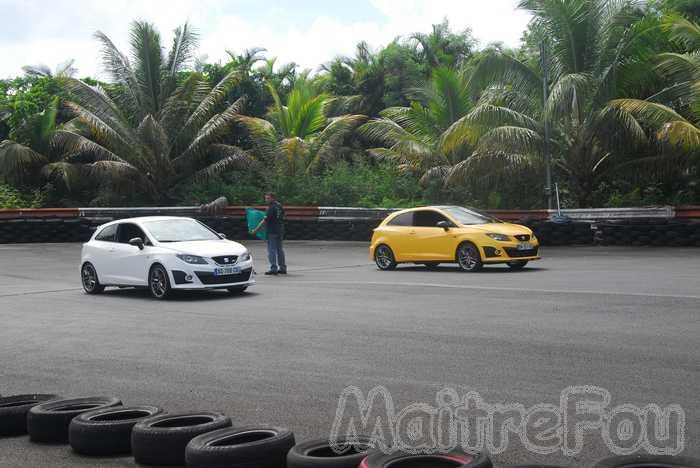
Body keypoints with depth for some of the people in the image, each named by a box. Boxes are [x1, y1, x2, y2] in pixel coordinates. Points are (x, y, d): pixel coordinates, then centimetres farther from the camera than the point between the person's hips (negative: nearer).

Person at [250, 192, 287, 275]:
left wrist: (255, 230, -17)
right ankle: (282, 268, 16)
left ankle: (273, 269, -5)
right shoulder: (279, 205, 10)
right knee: (279, 249, 14)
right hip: (280, 230, 9)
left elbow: (265, 220, -19)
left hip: (272, 231, -9)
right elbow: (282, 217, 20)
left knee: (271, 250, -3)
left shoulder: (271, 208, -16)